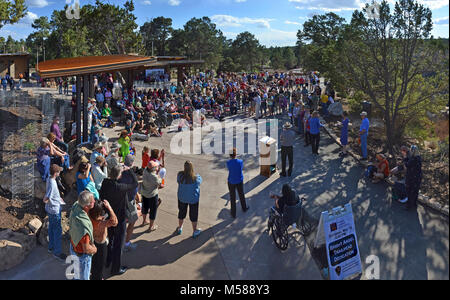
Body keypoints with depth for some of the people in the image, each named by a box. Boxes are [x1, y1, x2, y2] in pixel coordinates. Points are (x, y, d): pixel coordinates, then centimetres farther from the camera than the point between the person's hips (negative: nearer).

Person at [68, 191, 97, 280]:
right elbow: (86, 249, -35)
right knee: (83, 277, 20)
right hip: (82, 254, -7)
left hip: (73, 245, 7)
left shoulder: (75, 206, -20)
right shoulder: (84, 224, -43)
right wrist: (94, 250, -13)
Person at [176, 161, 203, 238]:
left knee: (181, 213, 25)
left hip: (182, 198, 3)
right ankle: (195, 232, 36)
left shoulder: (180, 175, -23)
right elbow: (200, 180, -5)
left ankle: (179, 229, 47)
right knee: (193, 215, 17)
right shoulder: (196, 178, -28)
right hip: (193, 199, -2)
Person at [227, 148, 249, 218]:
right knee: (241, 195, 24)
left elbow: (229, 169, -3)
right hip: (239, 181, 1)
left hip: (231, 182, -1)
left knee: (232, 197, 12)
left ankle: (233, 214, 22)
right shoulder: (240, 161, -18)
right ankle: (244, 208, 47)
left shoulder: (228, 163, -22)